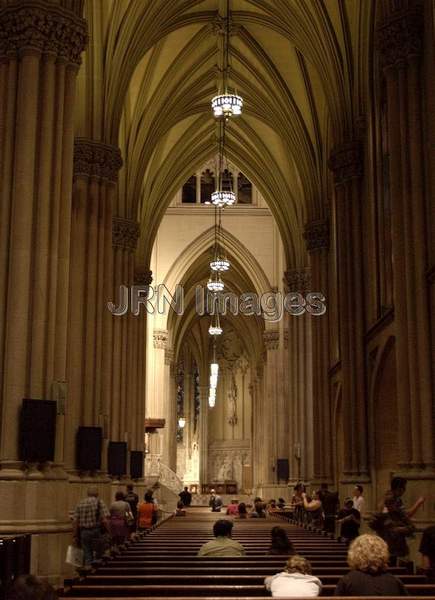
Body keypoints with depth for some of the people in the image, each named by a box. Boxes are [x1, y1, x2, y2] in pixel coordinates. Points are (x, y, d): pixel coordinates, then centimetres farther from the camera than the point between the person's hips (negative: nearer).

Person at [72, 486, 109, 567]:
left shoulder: (80, 503, 9)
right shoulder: (99, 502, -2)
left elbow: (75, 521, 5)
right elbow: (104, 520, -12)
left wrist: (75, 536, 9)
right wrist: (109, 532, -5)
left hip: (83, 532, 4)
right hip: (96, 531, -4)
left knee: (87, 554, 10)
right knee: (99, 553, 11)